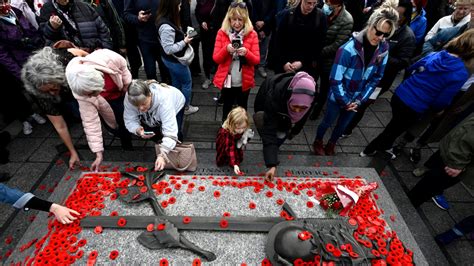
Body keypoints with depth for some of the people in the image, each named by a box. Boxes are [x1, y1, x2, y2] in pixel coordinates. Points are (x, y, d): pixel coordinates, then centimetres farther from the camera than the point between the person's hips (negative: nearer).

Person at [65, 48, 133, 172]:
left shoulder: (108, 58, -43)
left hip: (123, 90, 2)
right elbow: (91, 123, -31)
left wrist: (127, 84, -13)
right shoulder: (82, 94, -38)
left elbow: (123, 65, -17)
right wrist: (98, 153, -30)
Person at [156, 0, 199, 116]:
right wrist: (184, 42, -21)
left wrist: (183, 38, 2)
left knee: (176, 82, 22)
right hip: (175, 60, -9)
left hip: (172, 59, 9)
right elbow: (169, 49, -29)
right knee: (187, 82, 8)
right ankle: (185, 107, 23)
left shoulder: (166, 20, 1)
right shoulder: (166, 26, -30)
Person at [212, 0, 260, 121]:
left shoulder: (252, 34, -5)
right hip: (227, 80, 0)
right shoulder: (222, 33, -4)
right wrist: (226, 49, -26)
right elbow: (216, 59, -7)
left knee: (242, 108, 17)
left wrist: (246, 53, -28)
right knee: (227, 107, 17)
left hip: (244, 81, 0)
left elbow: (257, 60, -8)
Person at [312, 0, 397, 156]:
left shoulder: (383, 50, -10)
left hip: (357, 99, 5)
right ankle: (318, 142, 44)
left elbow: (376, 78, 0)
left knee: (343, 125, 21)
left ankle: (331, 145, 47)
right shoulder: (348, 49, -26)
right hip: (338, 97, -4)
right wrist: (345, 101, -15)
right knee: (328, 122, 16)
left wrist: (360, 100, -7)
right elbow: (335, 80, -23)